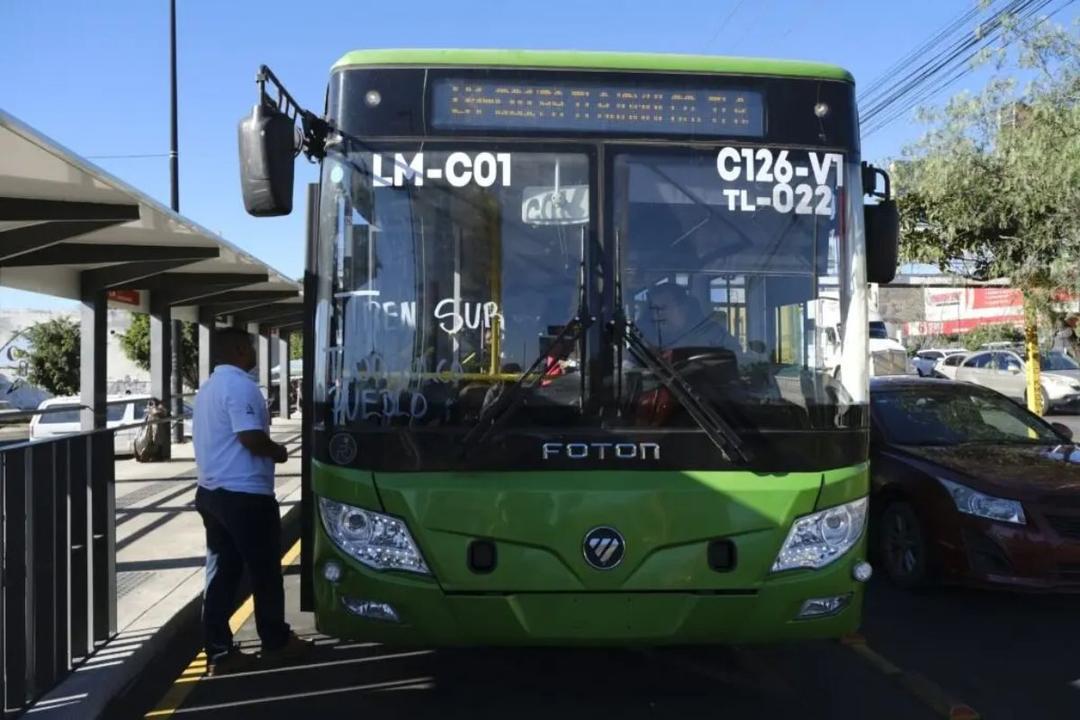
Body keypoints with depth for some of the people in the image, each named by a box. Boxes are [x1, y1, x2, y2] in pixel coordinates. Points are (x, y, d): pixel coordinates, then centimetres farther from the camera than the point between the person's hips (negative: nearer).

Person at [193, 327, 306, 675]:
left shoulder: (209, 386, 15)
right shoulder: (240, 385, -16)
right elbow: (251, 438, -23)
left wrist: (268, 449, 17)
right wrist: (277, 451, -4)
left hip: (212, 491, 9)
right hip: (244, 493, -9)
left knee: (221, 572, 9)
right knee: (265, 570, 6)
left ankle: (218, 652, 10)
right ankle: (275, 641, 19)